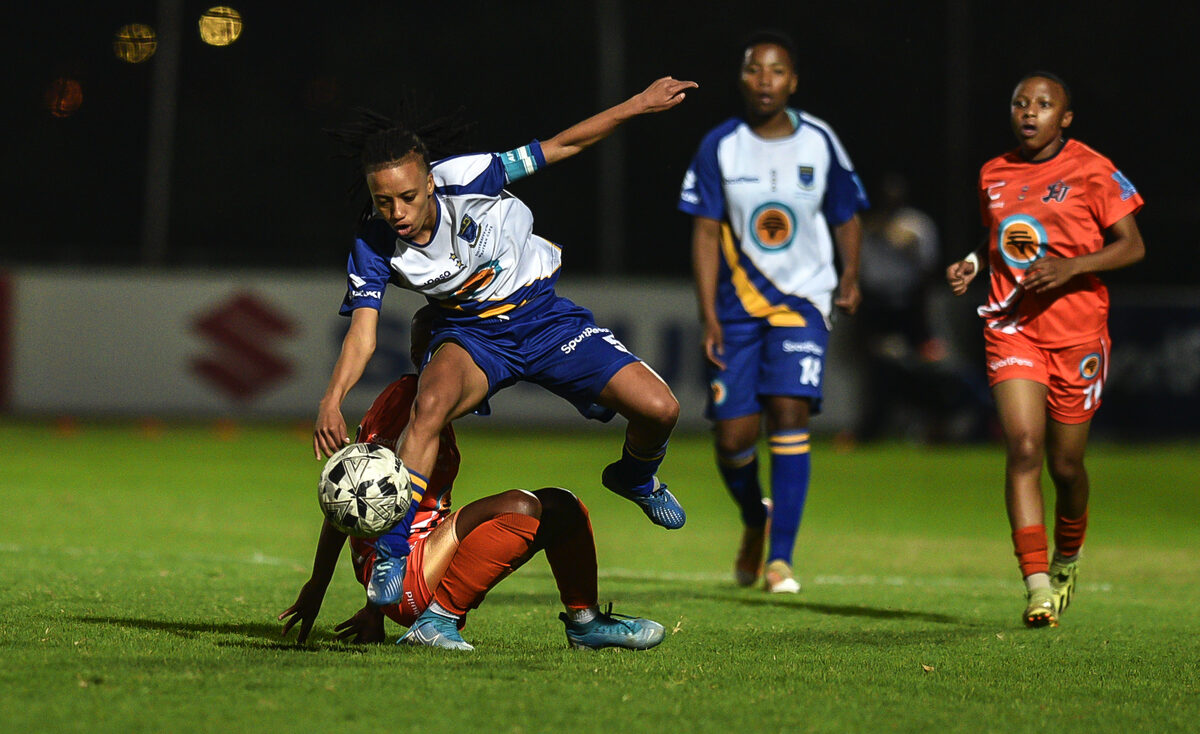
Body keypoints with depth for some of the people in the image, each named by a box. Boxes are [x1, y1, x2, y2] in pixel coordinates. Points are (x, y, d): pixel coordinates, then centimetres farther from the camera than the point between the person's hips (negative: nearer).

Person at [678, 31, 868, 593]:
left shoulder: (819, 142, 1)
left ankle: (780, 558, -15)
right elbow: (706, 234, -2)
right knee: (733, 433, -2)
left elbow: (846, 217, 14)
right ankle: (754, 521, 31)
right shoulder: (720, 147, -2)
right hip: (737, 303, 1)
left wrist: (850, 275, -3)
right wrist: (709, 316, -9)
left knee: (789, 413, -18)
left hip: (802, 299, -1)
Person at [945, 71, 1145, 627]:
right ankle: (1037, 586, -18)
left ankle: (1066, 561, 36)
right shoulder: (993, 175, 11)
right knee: (1023, 448, -16)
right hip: (1011, 327, 2)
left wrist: (1070, 267, -18)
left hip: (1077, 328, -2)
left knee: (1065, 463, 6)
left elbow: (1131, 246, -5)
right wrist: (971, 265, 5)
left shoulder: (1091, 170, -3)